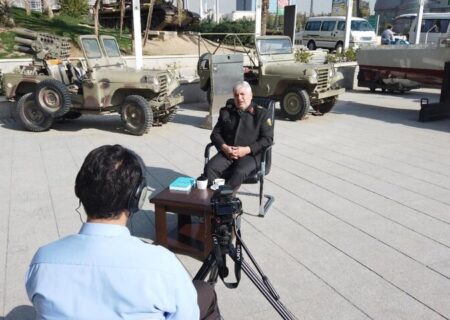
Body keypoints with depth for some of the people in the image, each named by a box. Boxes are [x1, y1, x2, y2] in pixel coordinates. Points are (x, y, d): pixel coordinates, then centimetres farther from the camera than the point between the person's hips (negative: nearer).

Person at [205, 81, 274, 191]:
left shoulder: (261, 113, 5)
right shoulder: (226, 112, 18)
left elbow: (268, 138, -3)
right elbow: (215, 133, 15)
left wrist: (247, 150, -15)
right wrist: (224, 147, -7)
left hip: (250, 154, -3)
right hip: (227, 152, 4)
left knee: (239, 172, -35)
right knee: (210, 168, -25)